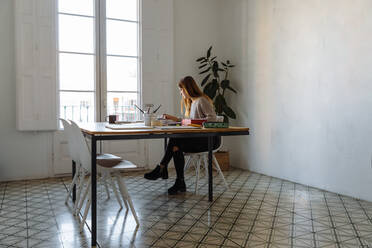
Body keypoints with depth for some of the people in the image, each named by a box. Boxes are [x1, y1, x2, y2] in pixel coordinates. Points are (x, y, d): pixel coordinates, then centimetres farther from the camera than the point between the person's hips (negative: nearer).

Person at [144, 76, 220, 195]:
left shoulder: (202, 100, -9)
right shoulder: (191, 102, 20)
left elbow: (212, 118, -19)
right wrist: (175, 119, 17)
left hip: (210, 139, -8)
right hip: (198, 138, 9)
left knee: (175, 140, -23)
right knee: (176, 146, -16)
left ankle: (161, 169, -8)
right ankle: (180, 183, -16)